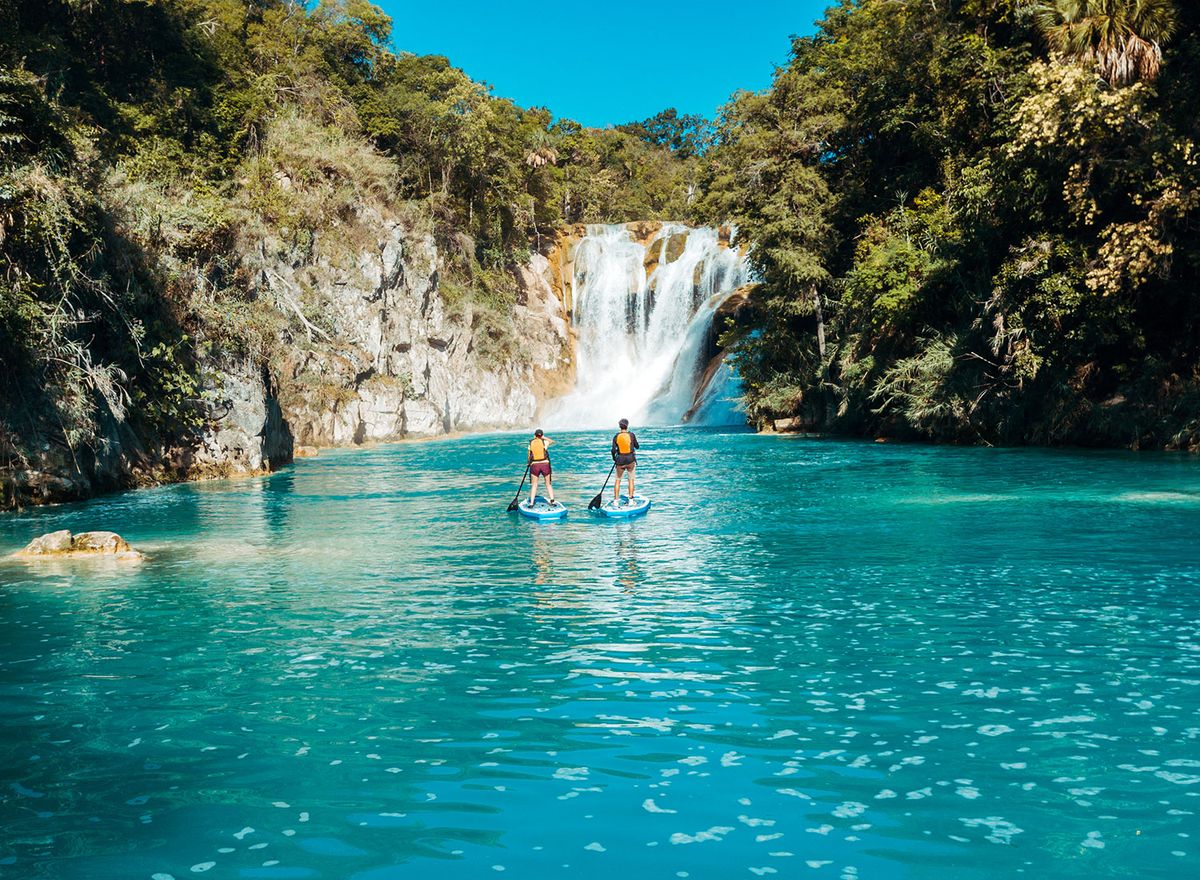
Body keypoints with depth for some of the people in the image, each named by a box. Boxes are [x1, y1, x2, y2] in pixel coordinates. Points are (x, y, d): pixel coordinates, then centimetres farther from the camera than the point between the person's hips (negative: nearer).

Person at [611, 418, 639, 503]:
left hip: (620, 461, 1)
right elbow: (637, 446, 4)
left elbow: (613, 450, -7)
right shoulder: (631, 435, -8)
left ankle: (616, 499, 13)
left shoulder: (616, 436, -5)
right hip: (630, 459, -1)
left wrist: (614, 459, 11)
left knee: (618, 480, 14)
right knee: (631, 479, 14)